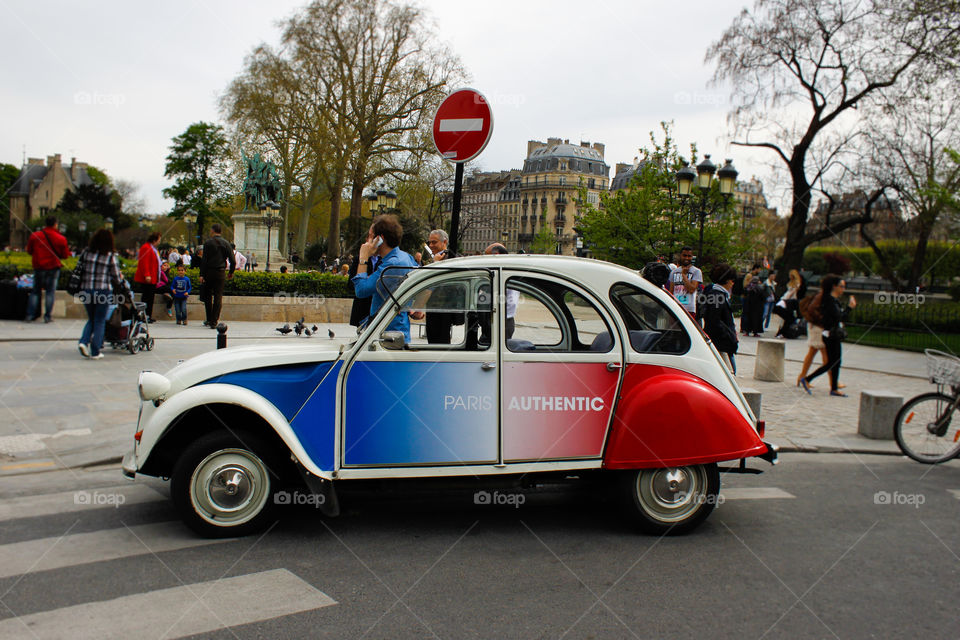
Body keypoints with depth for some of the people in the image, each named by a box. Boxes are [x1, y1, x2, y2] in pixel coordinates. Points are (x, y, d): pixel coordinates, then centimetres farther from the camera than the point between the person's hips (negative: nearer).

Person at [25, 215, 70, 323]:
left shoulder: (35, 236, -2)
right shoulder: (61, 239, -6)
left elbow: (29, 251, 8)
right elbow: (65, 255, 1)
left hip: (38, 267, 2)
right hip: (53, 268, -2)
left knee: (35, 291, 11)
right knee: (50, 292, 4)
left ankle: (30, 315, 7)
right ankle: (48, 316, 2)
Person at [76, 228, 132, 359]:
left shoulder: (86, 252, 3)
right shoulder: (111, 256, -6)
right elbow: (117, 278, -3)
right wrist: (127, 292, 8)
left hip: (86, 290, 3)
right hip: (103, 291, -3)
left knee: (91, 319, 20)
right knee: (100, 321, 7)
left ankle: (84, 341, -2)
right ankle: (95, 352, 7)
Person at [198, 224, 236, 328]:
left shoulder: (208, 243, -3)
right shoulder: (226, 243, 5)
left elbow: (204, 260, -8)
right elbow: (233, 260, 3)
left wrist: (201, 274, -8)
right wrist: (231, 272, 17)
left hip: (209, 272, -2)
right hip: (221, 273, 2)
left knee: (207, 296, 12)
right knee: (218, 297, 2)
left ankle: (209, 320, 16)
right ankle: (214, 322, -2)